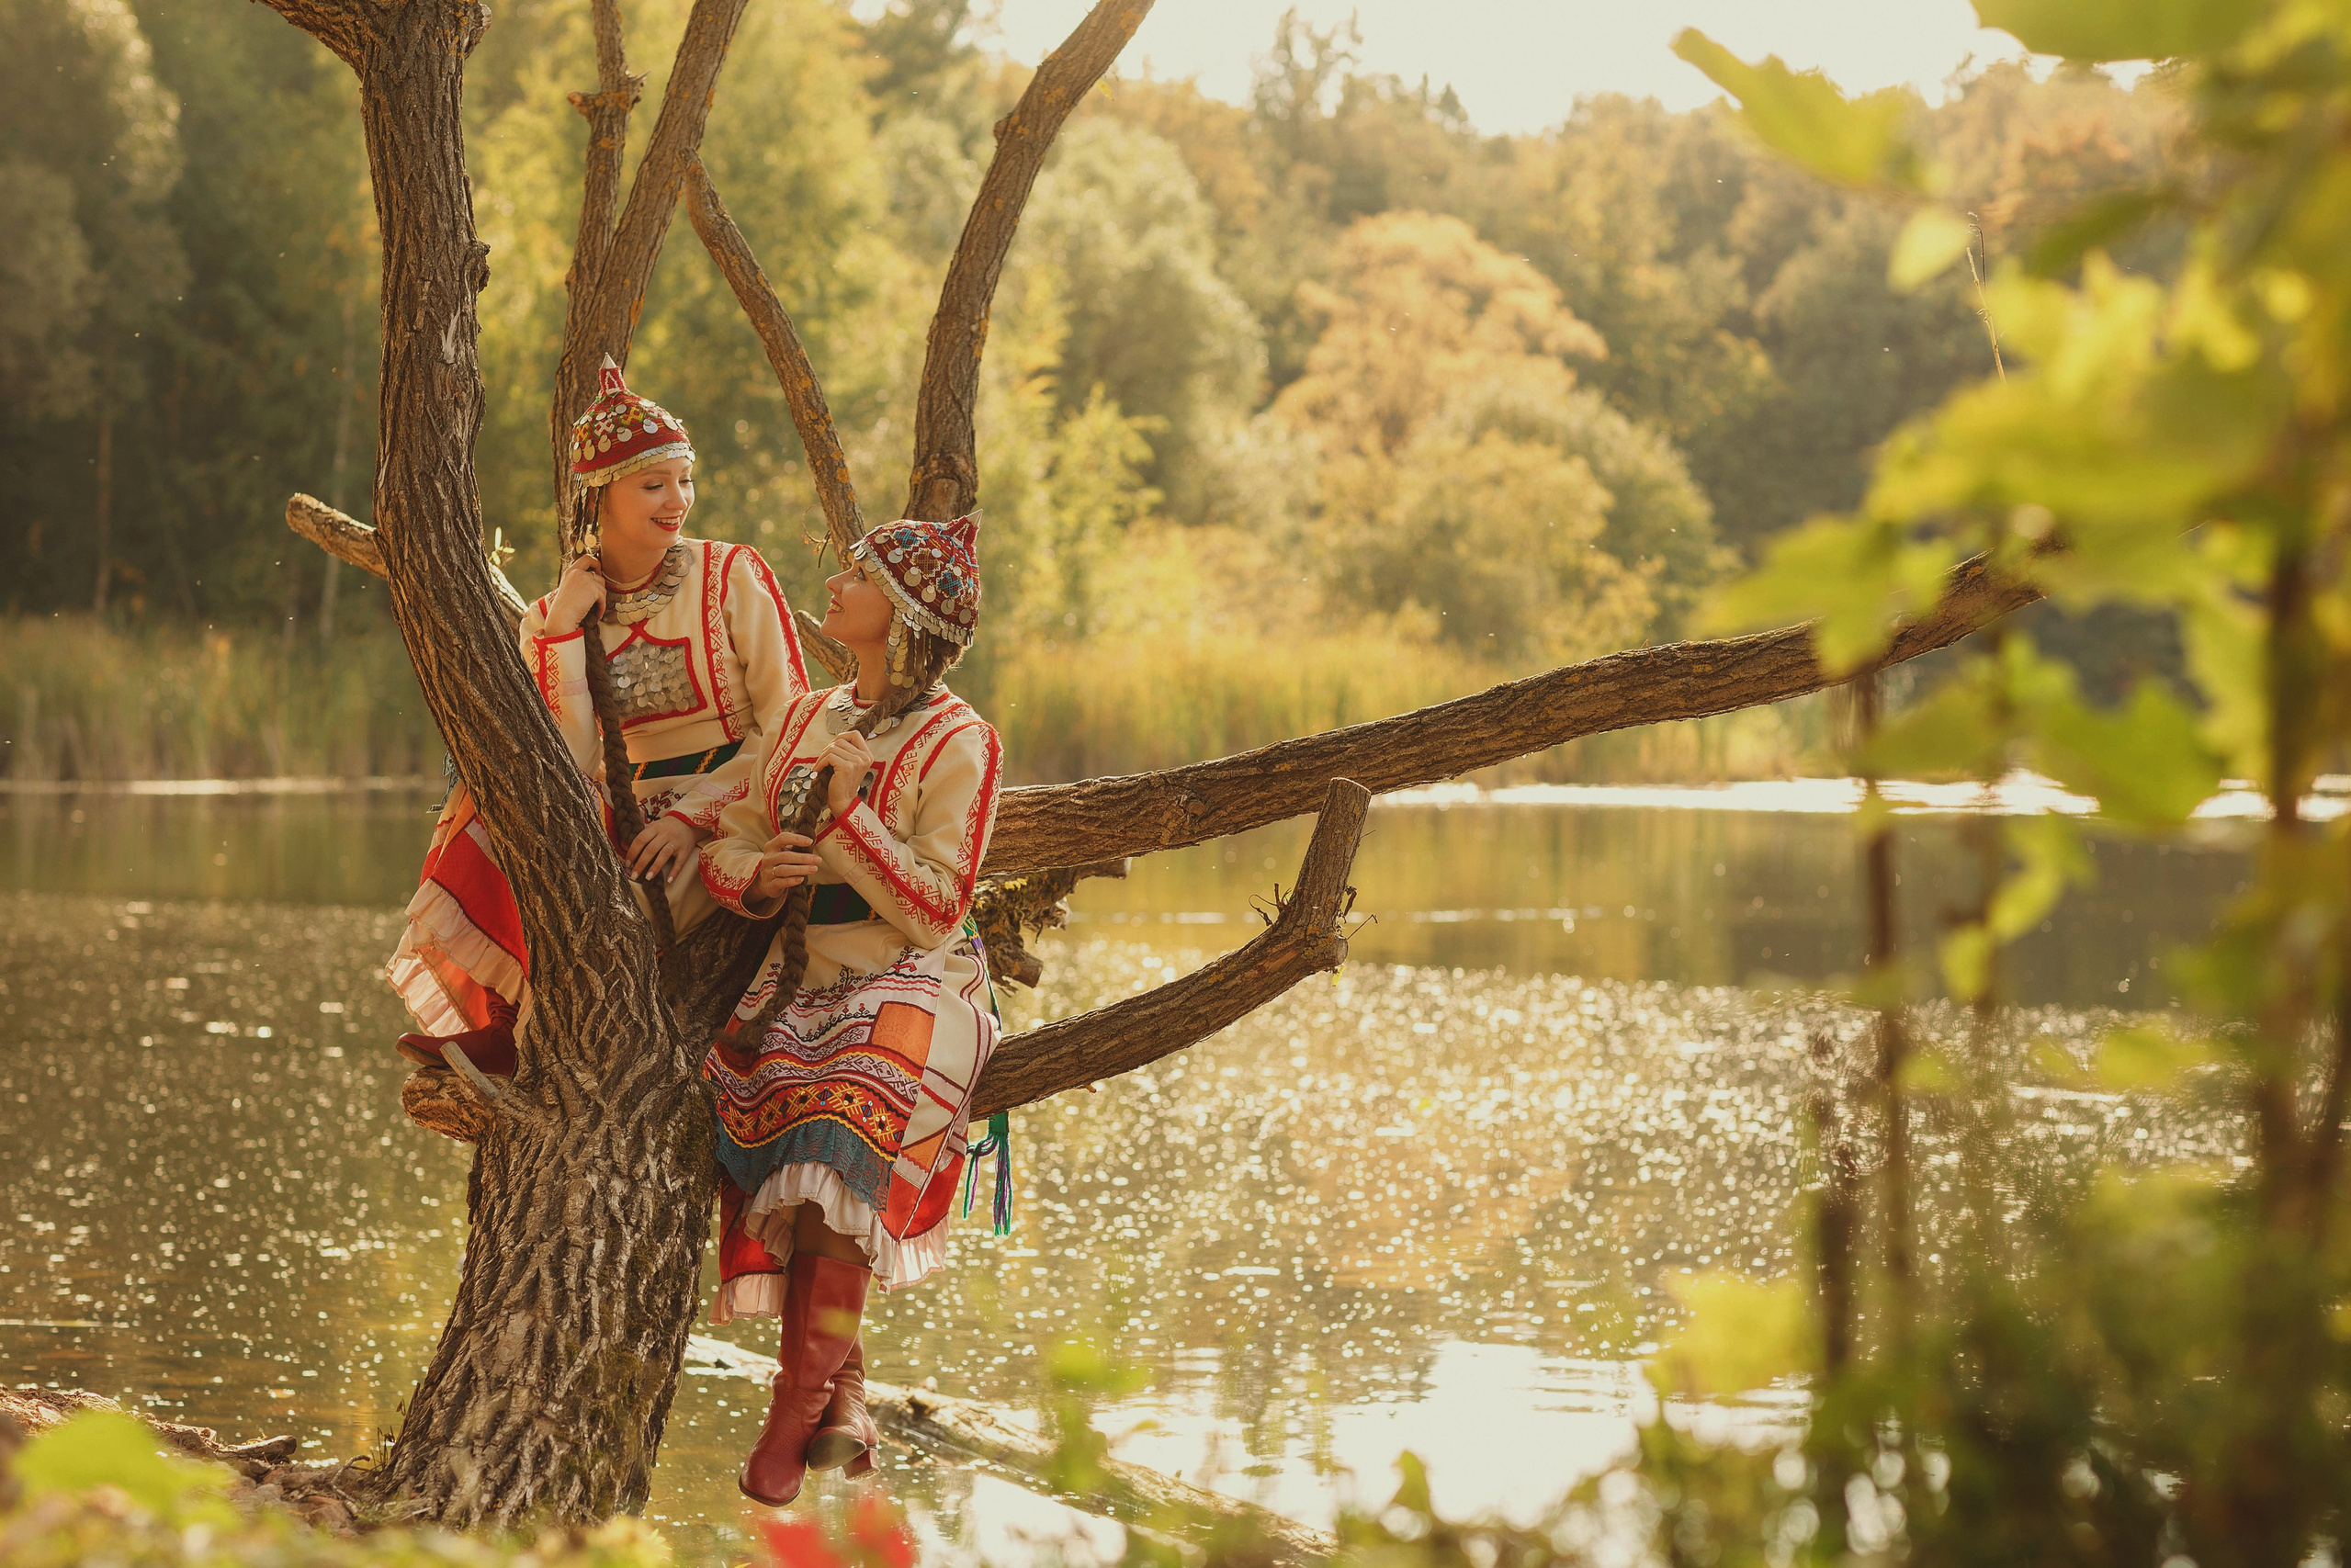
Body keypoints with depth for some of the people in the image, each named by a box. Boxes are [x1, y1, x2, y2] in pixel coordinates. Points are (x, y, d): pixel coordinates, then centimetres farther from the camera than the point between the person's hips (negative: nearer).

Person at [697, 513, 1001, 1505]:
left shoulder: (957, 743, -4)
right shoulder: (805, 721, 16)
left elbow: (936, 910, -11)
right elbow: (725, 847, 16)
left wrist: (846, 816, -17)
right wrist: (756, 874, -7)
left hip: (916, 985, -6)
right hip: (805, 982, 6)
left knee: (849, 1111, -35)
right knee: (753, 1103, -25)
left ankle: (798, 1400, -31)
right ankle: (843, 1392, -23)